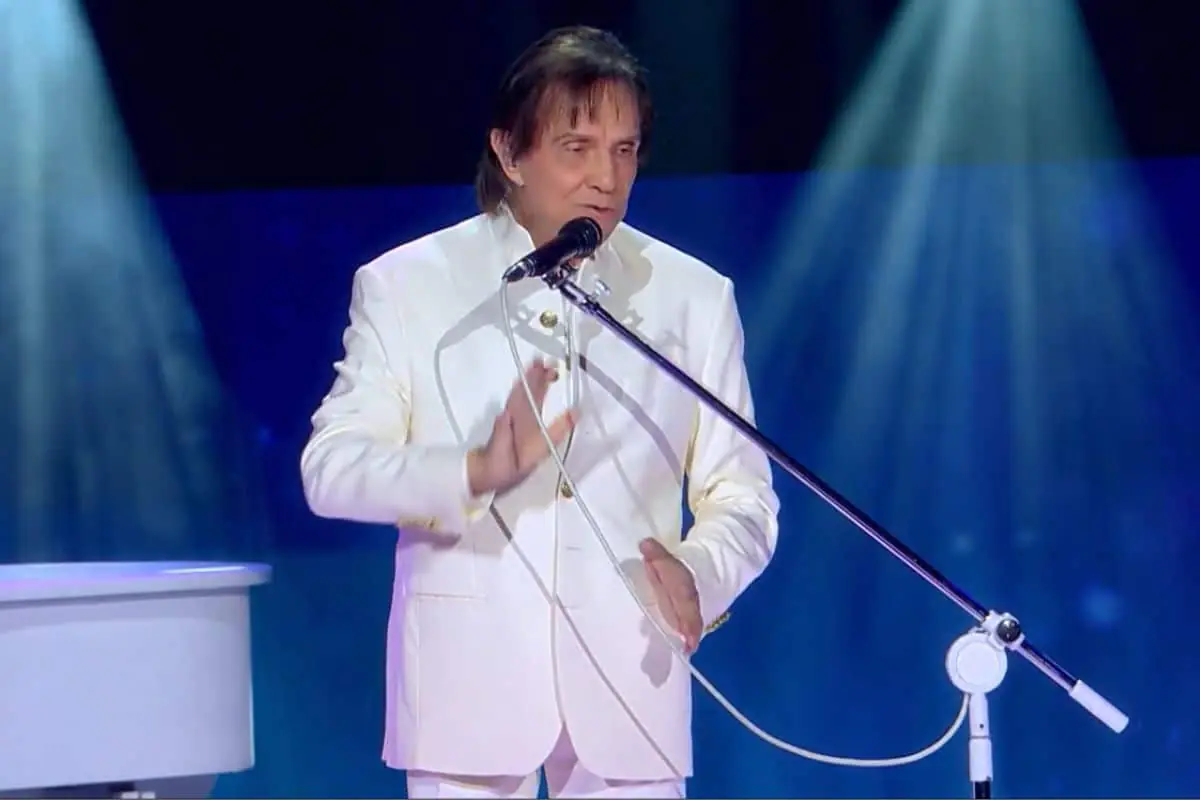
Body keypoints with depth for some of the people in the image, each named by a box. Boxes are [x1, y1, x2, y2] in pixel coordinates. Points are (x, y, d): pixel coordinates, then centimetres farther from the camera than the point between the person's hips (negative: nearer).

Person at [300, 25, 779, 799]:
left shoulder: (694, 297, 9)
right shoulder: (406, 284, 4)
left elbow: (741, 493, 6)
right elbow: (331, 468, -5)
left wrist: (701, 574, -17)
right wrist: (476, 472, -24)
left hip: (626, 687, 1)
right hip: (470, 682, -1)